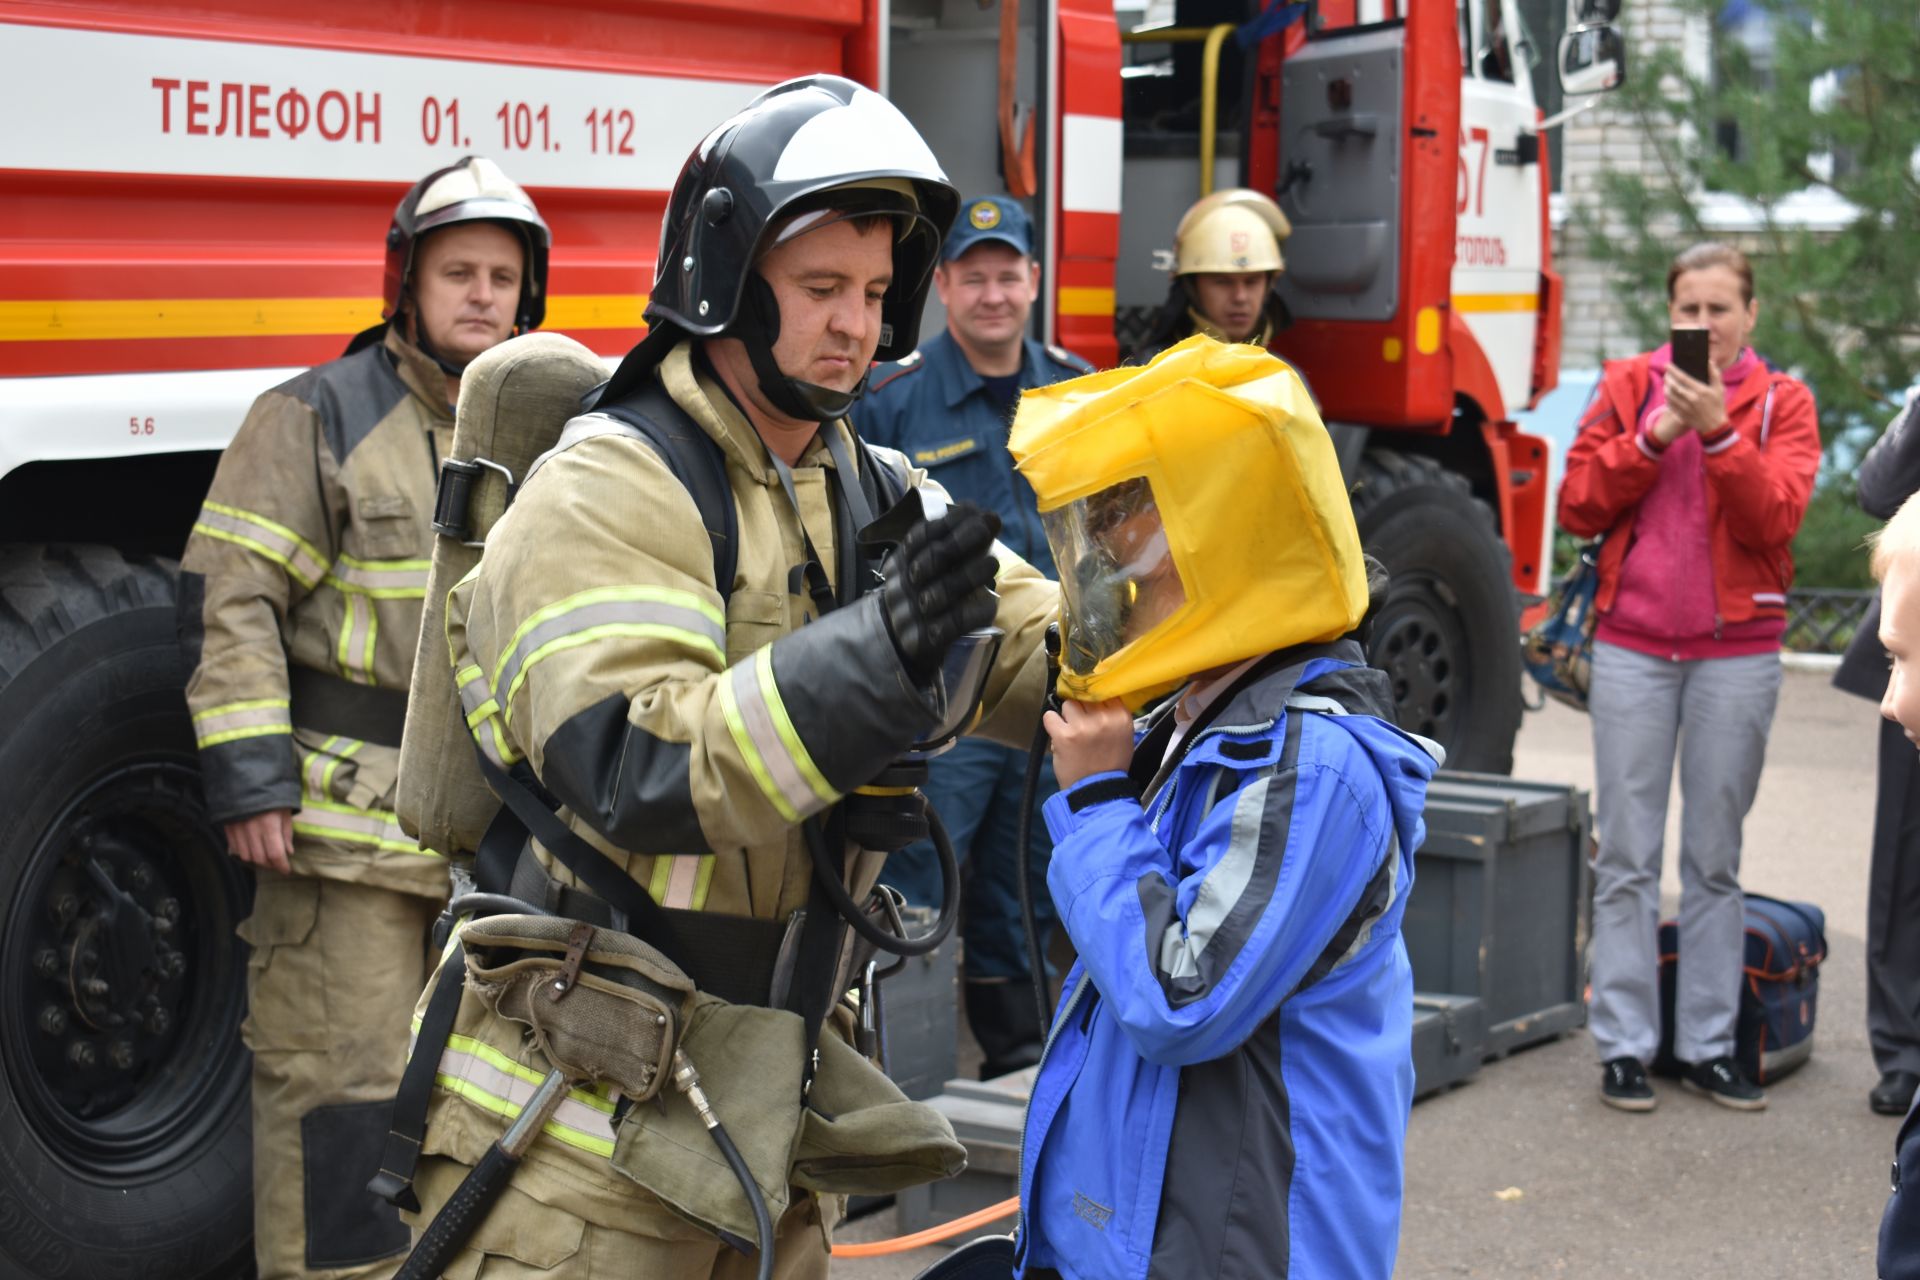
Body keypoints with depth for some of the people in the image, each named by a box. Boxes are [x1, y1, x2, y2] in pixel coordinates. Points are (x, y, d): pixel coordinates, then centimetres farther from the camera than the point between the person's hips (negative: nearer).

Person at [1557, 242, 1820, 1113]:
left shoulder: (1781, 403, 5)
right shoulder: (1628, 386, 7)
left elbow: (1776, 517, -10)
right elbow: (1578, 506, -1)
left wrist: (1719, 431, -21)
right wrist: (1655, 434, -11)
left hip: (1736, 650, 0)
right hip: (1632, 647, 0)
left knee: (1715, 860, 5)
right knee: (1627, 856, 0)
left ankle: (1707, 1045, 13)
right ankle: (1623, 1047, 6)